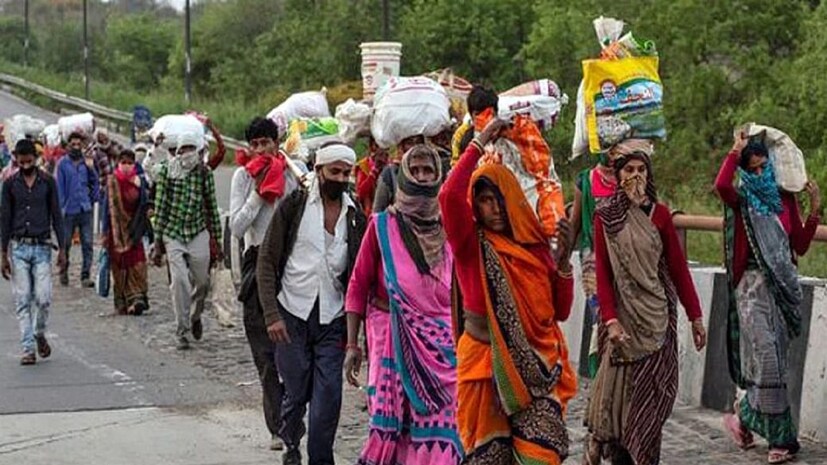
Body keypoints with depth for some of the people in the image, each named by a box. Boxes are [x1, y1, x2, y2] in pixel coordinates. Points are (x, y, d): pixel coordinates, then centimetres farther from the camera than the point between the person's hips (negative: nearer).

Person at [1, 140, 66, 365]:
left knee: (43, 298, -8)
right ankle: (28, 349, 3)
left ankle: (39, 334, 19)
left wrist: (62, 249, 1)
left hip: (42, 247, -1)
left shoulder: (47, 182, 3)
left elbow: (56, 216, 6)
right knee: (22, 301, -1)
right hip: (19, 247, 1)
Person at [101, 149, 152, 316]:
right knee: (119, 266, 2)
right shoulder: (112, 182, 2)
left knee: (136, 264, -10)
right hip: (116, 230, 0)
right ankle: (121, 303, 8)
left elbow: (145, 204, 9)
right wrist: (105, 232, -1)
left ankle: (136, 298, -12)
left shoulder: (139, 182, 5)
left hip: (133, 230, 0)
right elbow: (107, 207, 2)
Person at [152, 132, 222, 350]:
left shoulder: (204, 173, 1)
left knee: (201, 282, 8)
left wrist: (216, 240, 7)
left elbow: (212, 207, 7)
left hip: (198, 234, 2)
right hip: (173, 234, -2)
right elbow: (160, 207, -1)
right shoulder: (166, 170, -2)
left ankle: (195, 316, 38)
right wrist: (158, 241, -3)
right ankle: (183, 331, -1)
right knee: (179, 281, -10)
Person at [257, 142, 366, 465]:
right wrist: (271, 314, -10)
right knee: (296, 393, 5)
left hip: (332, 320, 2)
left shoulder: (355, 217, 6)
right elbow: (267, 261, -2)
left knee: (328, 396, -5)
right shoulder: (294, 206, -1)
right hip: (292, 315, -2)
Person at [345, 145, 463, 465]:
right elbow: (358, 285, 3)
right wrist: (352, 344, -3)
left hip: (441, 340, 2)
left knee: (438, 426, -3)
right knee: (390, 424, -5)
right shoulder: (383, 225, 3)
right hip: (392, 336, -2)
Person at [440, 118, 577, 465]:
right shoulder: (471, 246, -2)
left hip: (536, 366, 2)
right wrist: (480, 144, -13)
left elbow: (561, 311, 8)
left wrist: (563, 260, -5)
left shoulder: (534, 245, 9)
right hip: (486, 364, -2)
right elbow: (449, 196, -22)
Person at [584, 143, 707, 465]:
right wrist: (610, 320, -15)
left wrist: (695, 316, 2)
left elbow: (679, 268, 4)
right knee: (618, 392, -1)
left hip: (656, 316, 1)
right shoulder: (605, 217, 1)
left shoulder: (659, 214, 4)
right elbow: (602, 273, -4)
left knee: (650, 395, 0)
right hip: (623, 315, -1)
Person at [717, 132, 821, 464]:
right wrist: (735, 151, -13)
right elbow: (721, 186, -26)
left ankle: (743, 417, 25)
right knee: (767, 358, -11)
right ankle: (780, 438, -2)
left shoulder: (784, 200, 11)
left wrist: (815, 209, 0)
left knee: (773, 360, 7)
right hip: (754, 285, -5)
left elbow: (800, 247, 7)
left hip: (783, 285, 5)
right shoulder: (742, 201, -1)